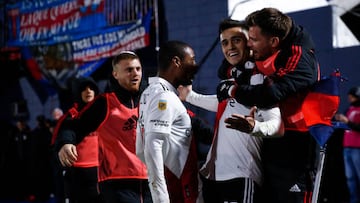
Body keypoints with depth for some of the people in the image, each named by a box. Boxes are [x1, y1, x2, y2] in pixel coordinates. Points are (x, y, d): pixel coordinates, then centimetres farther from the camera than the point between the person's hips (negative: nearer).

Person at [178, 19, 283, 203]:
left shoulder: (260, 78, -11)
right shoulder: (230, 76, 14)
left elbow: (277, 125, -22)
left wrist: (255, 127, -43)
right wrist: (190, 96, 43)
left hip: (240, 175, -8)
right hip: (212, 173, 8)